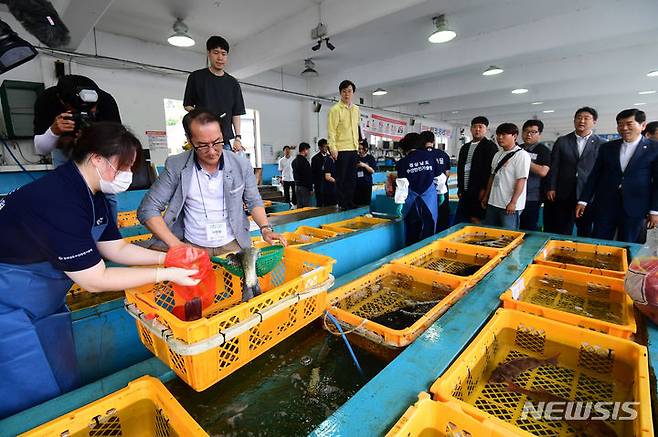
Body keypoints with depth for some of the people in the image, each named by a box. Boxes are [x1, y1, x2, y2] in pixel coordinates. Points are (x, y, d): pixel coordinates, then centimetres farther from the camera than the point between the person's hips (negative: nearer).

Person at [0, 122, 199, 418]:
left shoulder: (92, 195, -3)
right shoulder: (58, 201, -32)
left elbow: (116, 249, 3)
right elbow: (95, 280, -27)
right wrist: (165, 274, -25)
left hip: (44, 301, 9)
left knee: (64, 382, 17)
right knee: (36, 396, 3)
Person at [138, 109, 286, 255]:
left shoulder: (241, 165, -4)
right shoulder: (175, 166, -7)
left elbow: (254, 202, 9)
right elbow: (148, 209, -2)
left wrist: (265, 229, -9)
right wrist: (175, 244, -14)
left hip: (233, 244, 1)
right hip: (191, 246, -1)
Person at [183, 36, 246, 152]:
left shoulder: (233, 83, 13)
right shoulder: (196, 77, 7)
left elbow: (236, 113, 11)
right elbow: (187, 105, 11)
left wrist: (238, 138, 1)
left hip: (225, 141, 2)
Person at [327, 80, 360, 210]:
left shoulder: (356, 109, 14)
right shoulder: (335, 109, -5)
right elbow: (331, 130, -10)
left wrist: (357, 144, 16)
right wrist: (333, 148, -17)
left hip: (353, 149, 7)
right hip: (341, 149, -6)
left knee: (352, 177, 10)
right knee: (341, 178, -1)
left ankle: (350, 201, 19)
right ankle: (342, 203, 8)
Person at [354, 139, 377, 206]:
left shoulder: (370, 158, 4)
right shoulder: (356, 158, 9)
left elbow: (373, 171, -2)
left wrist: (365, 165, -14)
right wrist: (355, 167, -8)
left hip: (367, 183, -1)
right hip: (357, 183, 2)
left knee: (366, 203, -2)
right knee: (356, 203, -2)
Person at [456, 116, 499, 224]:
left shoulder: (490, 146, -4)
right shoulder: (465, 147, 17)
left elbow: (491, 169, -12)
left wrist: (484, 189, -16)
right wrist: (460, 187, 14)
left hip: (479, 192, -7)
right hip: (465, 191, 7)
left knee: (476, 220, -4)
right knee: (459, 221, 8)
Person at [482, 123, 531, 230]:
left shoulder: (522, 155, -10)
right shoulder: (498, 154, 12)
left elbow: (521, 181, -15)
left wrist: (513, 202, -19)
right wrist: (486, 197, 17)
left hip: (510, 205, -7)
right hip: (493, 203, 7)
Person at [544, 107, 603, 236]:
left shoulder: (601, 144, 2)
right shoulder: (562, 141, 6)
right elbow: (554, 167, 4)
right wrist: (551, 188, -2)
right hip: (563, 195, 1)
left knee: (585, 232, 8)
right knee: (562, 233, 7)